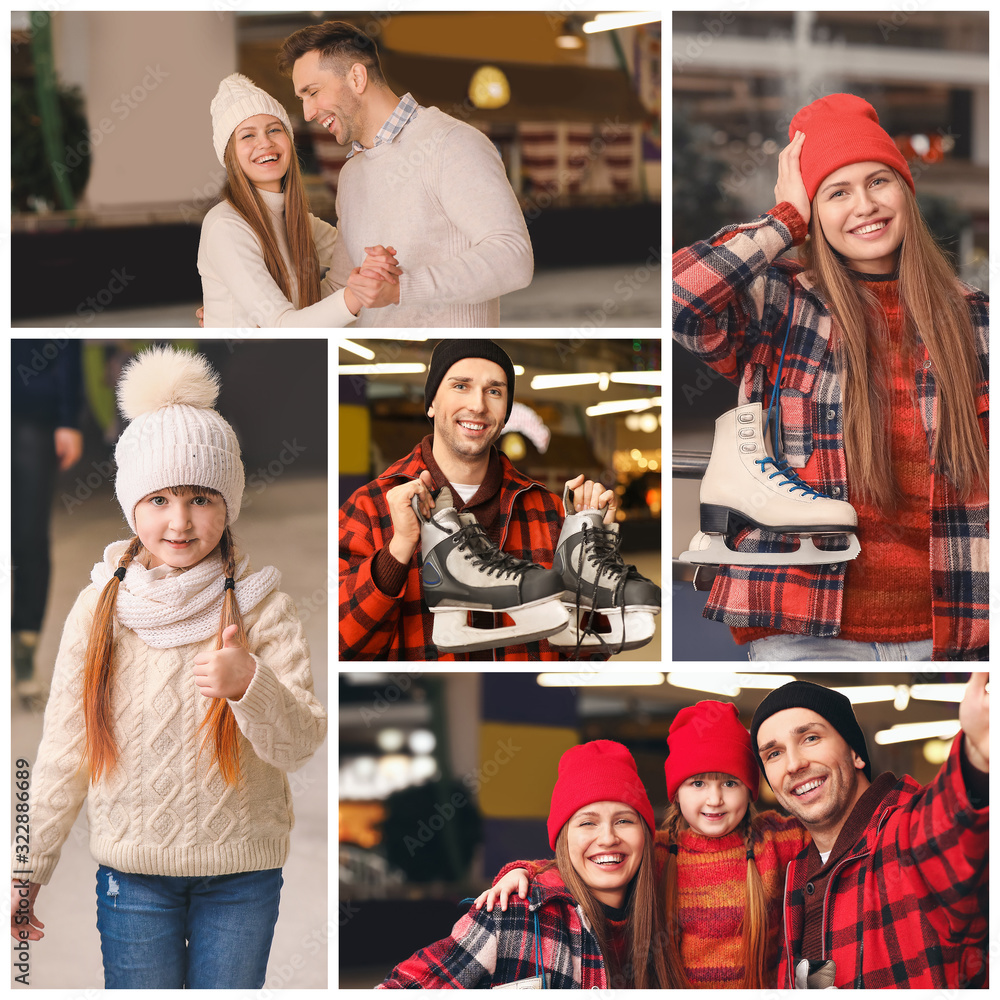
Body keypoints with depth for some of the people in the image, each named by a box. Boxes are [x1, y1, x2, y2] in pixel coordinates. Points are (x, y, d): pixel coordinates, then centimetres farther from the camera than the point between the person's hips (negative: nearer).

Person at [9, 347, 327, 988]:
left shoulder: (262, 606, -6)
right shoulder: (100, 608, -2)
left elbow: (302, 744, -12)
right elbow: (63, 752, 4)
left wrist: (249, 684, -31)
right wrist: (27, 870, 4)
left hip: (241, 876, -1)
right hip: (132, 873, 1)